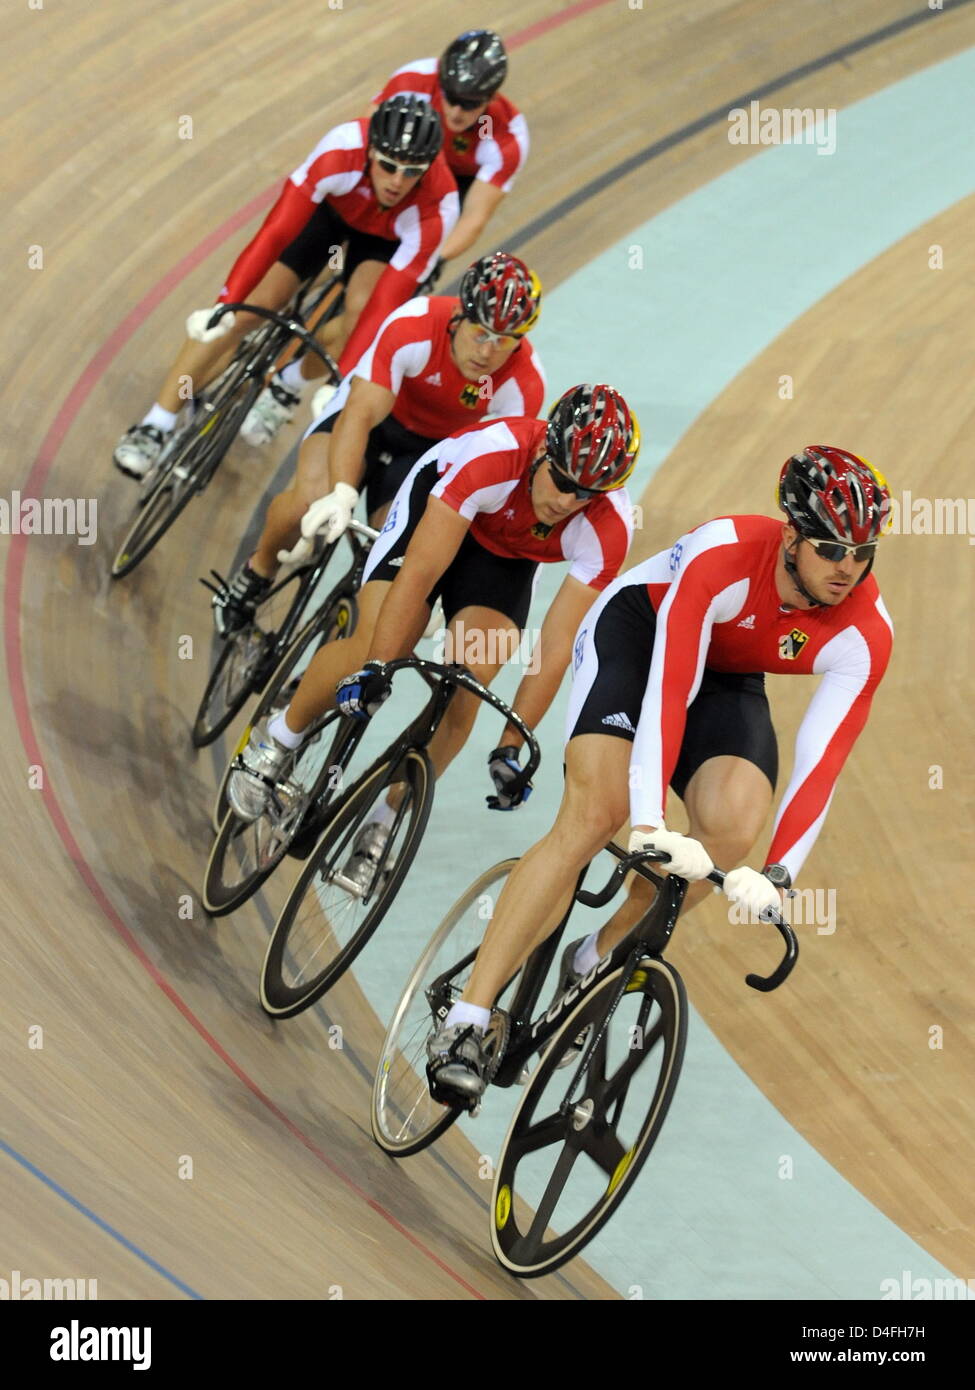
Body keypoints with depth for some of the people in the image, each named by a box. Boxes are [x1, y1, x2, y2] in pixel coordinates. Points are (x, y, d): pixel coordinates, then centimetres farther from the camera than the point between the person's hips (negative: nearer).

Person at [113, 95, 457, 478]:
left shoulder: (437, 207, -39)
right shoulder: (344, 148, -40)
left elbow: (387, 302, -40)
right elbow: (276, 231, -40)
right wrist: (223, 305, -47)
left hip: (387, 238, 0)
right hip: (332, 206, 0)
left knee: (361, 309, -29)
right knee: (254, 304, -13)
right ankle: (155, 427, -6)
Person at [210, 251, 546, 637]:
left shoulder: (524, 386, -27)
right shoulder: (413, 326, -33)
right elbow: (360, 414, -37)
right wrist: (341, 495, -52)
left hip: (433, 447, 1)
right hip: (374, 408, -1)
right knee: (311, 498, -29)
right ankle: (257, 572, 2)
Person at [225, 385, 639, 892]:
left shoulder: (608, 528, -33)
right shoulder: (494, 454, -40)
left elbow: (556, 648, -30)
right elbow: (421, 570, -39)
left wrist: (512, 747, -32)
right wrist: (375, 667, -45)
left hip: (508, 556, 2)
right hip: (436, 503, -2)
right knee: (374, 643, -21)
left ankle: (384, 821, -2)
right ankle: (279, 738, 7)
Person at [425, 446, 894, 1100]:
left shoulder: (865, 634, -25)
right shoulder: (724, 555, -36)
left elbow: (822, 760, -26)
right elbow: (668, 690, -42)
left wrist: (779, 875, -37)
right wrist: (650, 826, -50)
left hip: (730, 680, 4)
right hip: (638, 630, -4)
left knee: (736, 826, -25)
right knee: (596, 813, -24)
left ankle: (593, 961, -1)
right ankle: (465, 1023, -23)